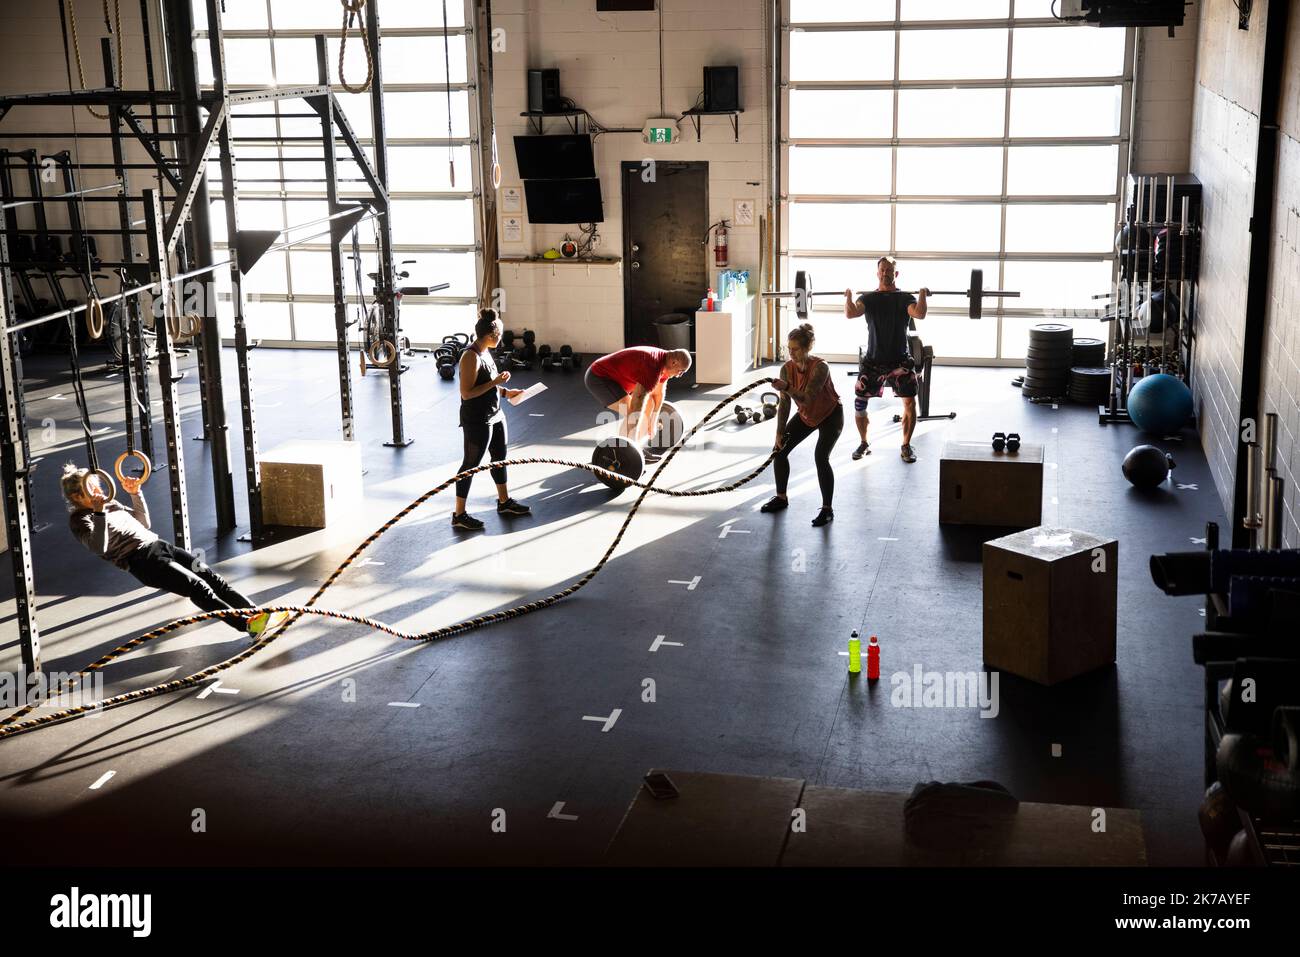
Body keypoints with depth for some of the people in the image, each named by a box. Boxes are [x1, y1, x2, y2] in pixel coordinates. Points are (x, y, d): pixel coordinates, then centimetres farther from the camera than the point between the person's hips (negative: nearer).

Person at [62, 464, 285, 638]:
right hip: (141, 561, -8)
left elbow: (144, 523, 29)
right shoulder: (80, 520, 1)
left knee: (210, 576, -10)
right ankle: (248, 625, -32)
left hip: (158, 545, 8)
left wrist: (136, 493, 20)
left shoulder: (111, 505, 23)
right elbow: (99, 547, -17)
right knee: (198, 587, -22)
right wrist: (99, 513, -22)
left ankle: (256, 612, -17)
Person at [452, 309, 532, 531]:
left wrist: (505, 392, 10)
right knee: (471, 464, 0)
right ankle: (459, 515, 10)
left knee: (499, 458, 21)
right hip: (477, 420, -10)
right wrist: (495, 382, -24)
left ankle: (504, 502, 38)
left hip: (494, 415, 10)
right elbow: (466, 393, -25)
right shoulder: (471, 356, -23)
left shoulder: (485, 352, 6)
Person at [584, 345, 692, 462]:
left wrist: (652, 424, 18)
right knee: (630, 412, -24)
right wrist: (631, 443, -32)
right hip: (598, 378, -10)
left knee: (649, 403, 10)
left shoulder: (664, 363, 0)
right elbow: (636, 406, -33)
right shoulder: (652, 366, -30)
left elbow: (658, 394, 14)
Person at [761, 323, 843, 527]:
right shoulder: (787, 368, -16)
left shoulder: (820, 367, -32)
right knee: (779, 449, -2)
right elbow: (784, 403, -10)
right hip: (806, 416, 6)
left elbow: (807, 398, -40)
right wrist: (779, 432, -12)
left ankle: (827, 509, -9)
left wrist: (786, 387, -54)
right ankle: (781, 498, 17)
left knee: (820, 457, -22)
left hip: (830, 415, -6)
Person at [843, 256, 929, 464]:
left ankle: (906, 446, 6)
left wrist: (923, 295, -23)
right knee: (859, 403, -3)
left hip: (899, 360, -1)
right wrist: (849, 296, -19)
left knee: (910, 402, -10)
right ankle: (864, 444, 17)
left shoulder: (905, 298, 4)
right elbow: (851, 314, -12)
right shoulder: (868, 298, 6)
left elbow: (919, 314, -17)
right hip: (872, 360, 1)